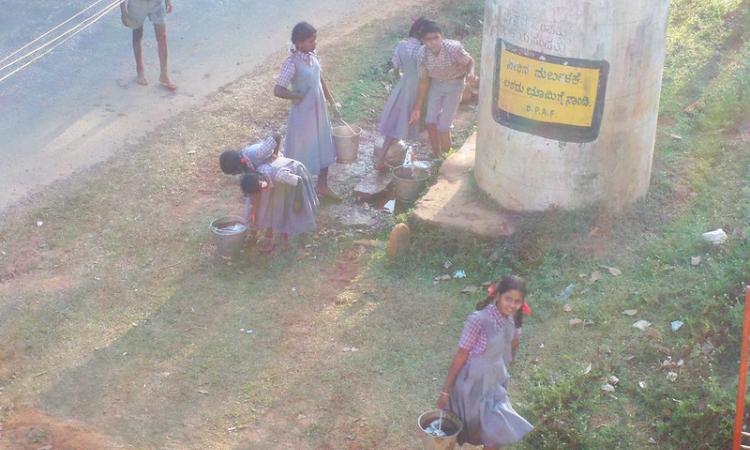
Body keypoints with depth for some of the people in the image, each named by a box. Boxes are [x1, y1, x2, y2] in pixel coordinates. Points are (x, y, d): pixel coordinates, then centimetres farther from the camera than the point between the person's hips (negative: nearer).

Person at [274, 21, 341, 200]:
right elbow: (278, 90, -29)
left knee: (324, 148, 19)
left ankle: (322, 186, 38)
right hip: (303, 114, -8)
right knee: (302, 152, 8)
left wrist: (332, 102, 15)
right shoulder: (292, 63, -24)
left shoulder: (312, 56, -1)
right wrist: (298, 96, -17)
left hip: (319, 111, 8)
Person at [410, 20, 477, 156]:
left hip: (454, 85, -3)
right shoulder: (422, 55, -22)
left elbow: (470, 61, -13)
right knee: (430, 122, 4)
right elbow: (424, 81, -7)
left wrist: (471, 74, -37)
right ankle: (437, 157, 27)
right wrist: (418, 108, -4)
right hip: (435, 84, 3)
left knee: (443, 126, -5)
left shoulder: (454, 48, -33)